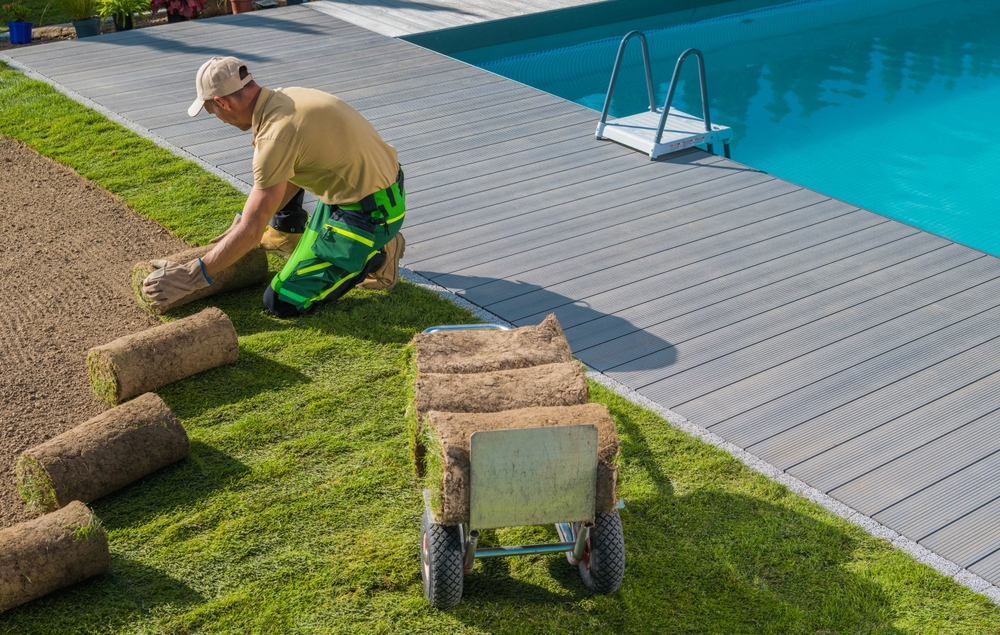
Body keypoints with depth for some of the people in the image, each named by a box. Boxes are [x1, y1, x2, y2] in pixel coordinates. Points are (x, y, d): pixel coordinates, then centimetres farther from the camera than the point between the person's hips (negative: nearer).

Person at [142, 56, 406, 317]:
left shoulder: (276, 135, -24)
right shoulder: (283, 97, 3)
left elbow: (251, 232, -21)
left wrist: (192, 275, -12)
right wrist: (246, 220, 24)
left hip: (371, 213, -9)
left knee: (282, 302, -7)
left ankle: (375, 259, 2)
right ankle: (288, 233, 31)